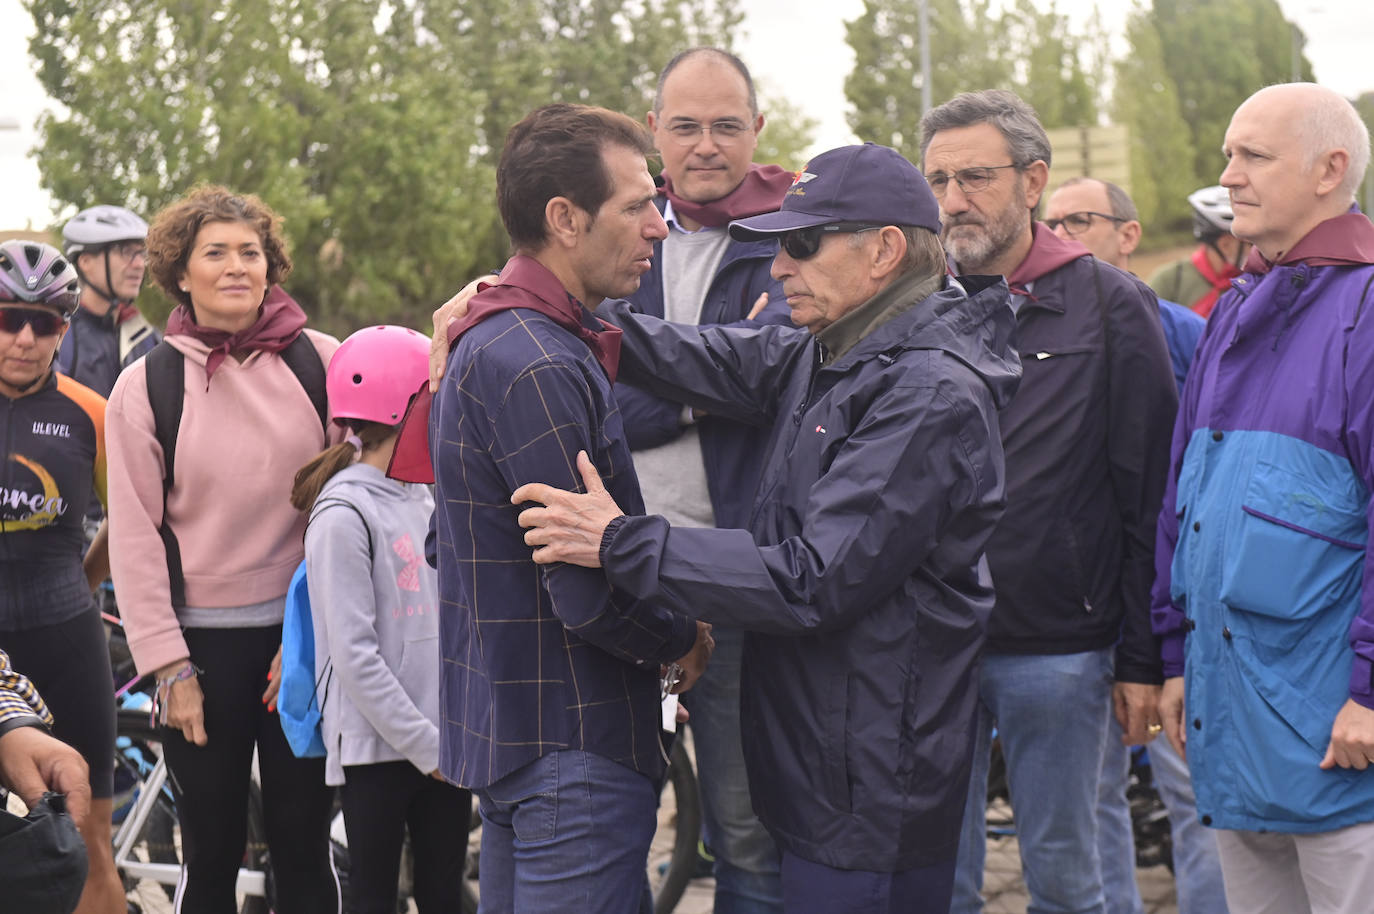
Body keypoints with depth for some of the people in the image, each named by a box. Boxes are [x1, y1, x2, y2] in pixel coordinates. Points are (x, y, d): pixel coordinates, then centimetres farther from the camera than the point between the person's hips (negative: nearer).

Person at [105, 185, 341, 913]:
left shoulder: (321, 362, -1)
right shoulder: (146, 384, 0)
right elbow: (134, 535, 0)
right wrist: (168, 668, -5)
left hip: (304, 635, 0)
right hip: (203, 639, 0)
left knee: (303, 847, 8)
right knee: (211, 852, 7)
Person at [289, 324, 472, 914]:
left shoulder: (423, 500, 12)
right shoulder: (343, 513, -12)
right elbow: (354, 655, -16)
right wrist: (426, 744, -16)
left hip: (440, 739, 7)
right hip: (377, 746, -7)